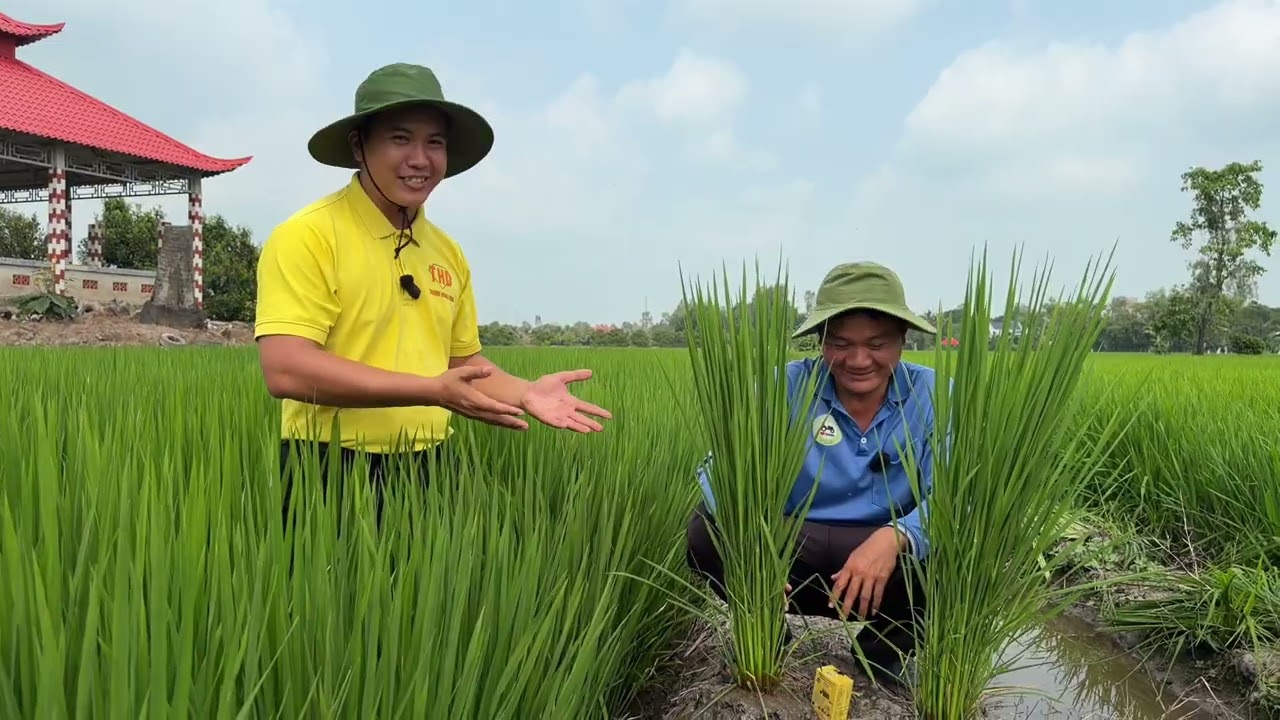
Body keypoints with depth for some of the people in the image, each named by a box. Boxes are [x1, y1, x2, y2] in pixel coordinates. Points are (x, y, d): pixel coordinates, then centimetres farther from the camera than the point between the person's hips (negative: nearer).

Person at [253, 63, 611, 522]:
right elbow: (285, 369, -21)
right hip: (330, 476, -6)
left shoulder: (448, 253, 8)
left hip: (429, 474, 6)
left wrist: (524, 393, -2)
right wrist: (431, 390, -25)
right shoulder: (307, 236, -12)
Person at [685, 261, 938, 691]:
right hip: (790, 560, 0)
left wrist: (896, 537, -39)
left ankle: (884, 649, 4)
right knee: (706, 533, -25)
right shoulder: (786, 388, -12)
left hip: (890, 565, 1)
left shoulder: (934, 396, -9)